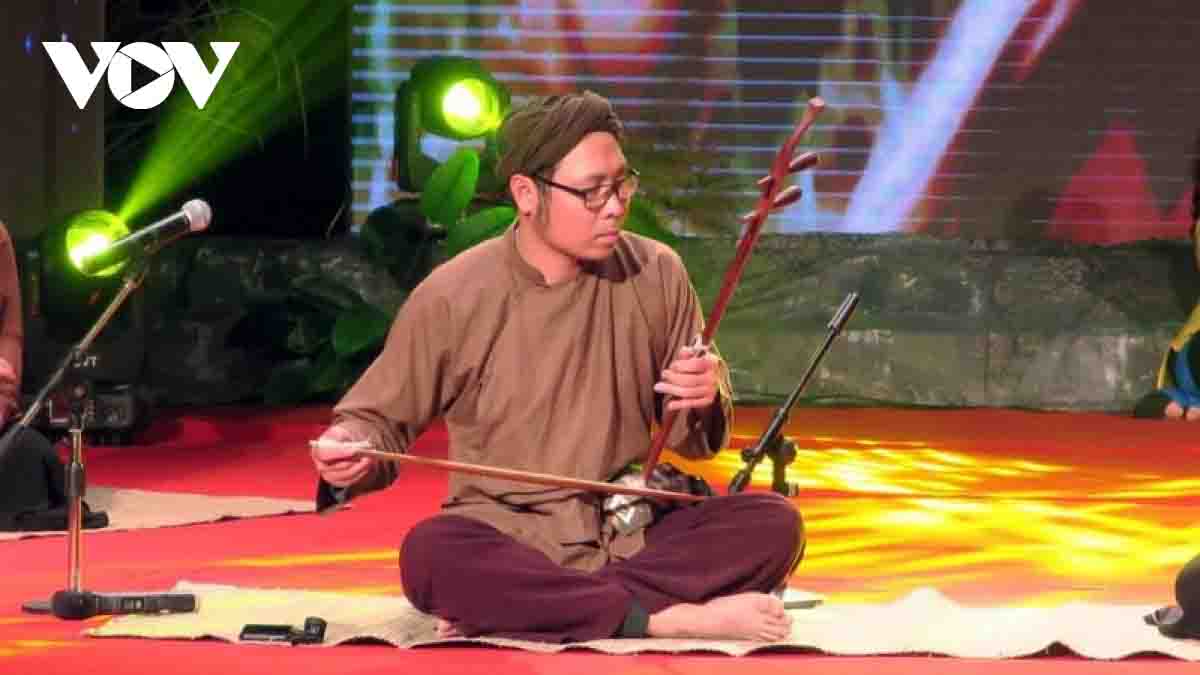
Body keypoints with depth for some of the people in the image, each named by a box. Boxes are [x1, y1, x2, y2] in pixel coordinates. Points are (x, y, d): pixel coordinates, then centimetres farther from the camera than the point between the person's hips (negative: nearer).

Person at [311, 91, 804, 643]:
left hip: (634, 538, 3)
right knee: (430, 553, -35)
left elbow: (695, 440, 9)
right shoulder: (452, 296, -6)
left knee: (773, 524, -24)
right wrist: (350, 449, -17)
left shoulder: (655, 274, 0)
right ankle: (673, 617, -32)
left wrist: (701, 404, -15)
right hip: (507, 545, -3)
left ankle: (508, 606, -28)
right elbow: (379, 419, 6)